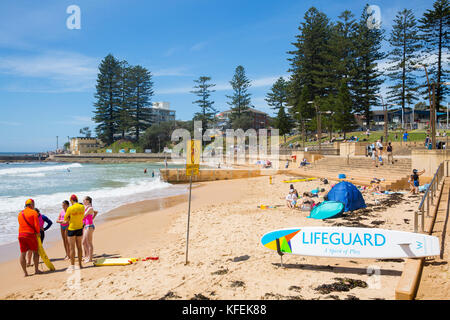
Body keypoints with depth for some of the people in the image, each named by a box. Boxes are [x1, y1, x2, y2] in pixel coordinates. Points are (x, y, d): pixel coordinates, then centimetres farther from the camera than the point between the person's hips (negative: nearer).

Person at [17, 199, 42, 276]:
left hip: (21, 234, 5)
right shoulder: (33, 212, -6)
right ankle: (36, 270, 12)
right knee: (35, 252, 10)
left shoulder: (20, 214, 12)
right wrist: (38, 232, 5)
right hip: (31, 234, -5)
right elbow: (36, 224, -13)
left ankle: (25, 272, 9)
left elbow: (22, 224, 15)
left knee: (23, 254, 7)